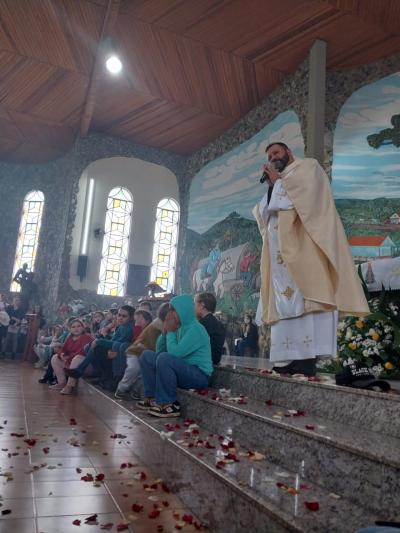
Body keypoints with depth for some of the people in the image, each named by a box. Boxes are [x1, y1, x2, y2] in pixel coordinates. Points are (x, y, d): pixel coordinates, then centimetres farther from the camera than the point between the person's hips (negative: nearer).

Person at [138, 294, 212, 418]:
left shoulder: (195, 329, -18)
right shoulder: (179, 327, 9)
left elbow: (174, 353, -27)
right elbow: (159, 350, 11)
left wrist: (171, 331, -13)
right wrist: (165, 331, -1)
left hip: (199, 375, -9)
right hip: (183, 371, 9)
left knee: (164, 358, -32)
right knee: (147, 355, 6)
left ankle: (169, 405, -20)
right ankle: (153, 398, 1)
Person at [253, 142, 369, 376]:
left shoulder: (308, 166, 14)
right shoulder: (278, 185, 34)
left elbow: (302, 191, -7)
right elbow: (264, 214, 24)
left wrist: (277, 181, 7)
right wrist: (271, 186, 14)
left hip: (302, 246, -7)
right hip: (283, 253, 8)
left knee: (303, 301, -19)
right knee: (286, 304, -3)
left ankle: (306, 358, -24)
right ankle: (290, 361, -6)